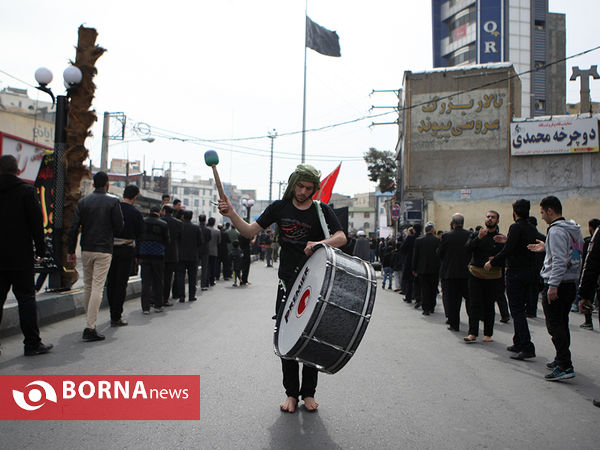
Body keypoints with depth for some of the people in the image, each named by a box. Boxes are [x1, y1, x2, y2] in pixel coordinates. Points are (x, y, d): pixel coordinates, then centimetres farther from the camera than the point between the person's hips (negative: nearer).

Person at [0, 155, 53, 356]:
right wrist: (40, 248, 0)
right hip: (21, 256, -3)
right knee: (26, 297, 3)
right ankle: (32, 343, 7)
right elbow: (37, 221, -8)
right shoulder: (26, 190, -6)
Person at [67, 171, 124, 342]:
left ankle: (90, 321, 26)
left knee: (87, 286, 16)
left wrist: (70, 251, 6)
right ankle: (90, 328, -10)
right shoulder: (113, 201, -4)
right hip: (104, 250, -4)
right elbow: (119, 227, -5)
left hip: (86, 250, 4)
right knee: (97, 287, -6)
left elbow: (73, 228, 1)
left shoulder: (83, 202, 5)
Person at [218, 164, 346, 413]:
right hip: (287, 284, 1)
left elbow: (341, 237, -9)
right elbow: (250, 230, 0)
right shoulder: (280, 207, 3)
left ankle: (309, 392, 23)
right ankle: (291, 393, 19)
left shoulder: (321, 210, -1)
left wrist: (319, 243, -28)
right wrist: (232, 214, -17)